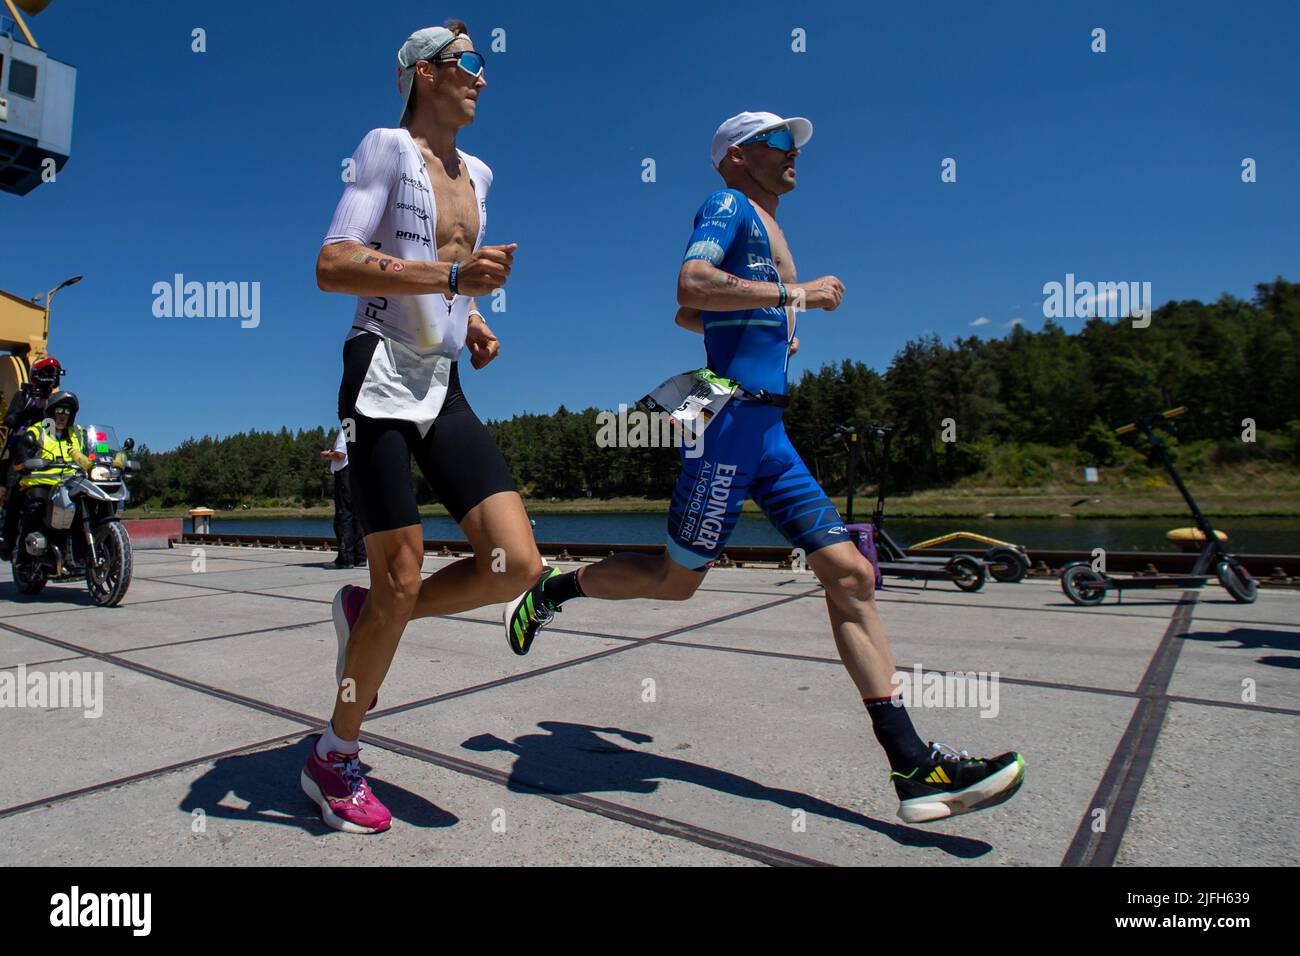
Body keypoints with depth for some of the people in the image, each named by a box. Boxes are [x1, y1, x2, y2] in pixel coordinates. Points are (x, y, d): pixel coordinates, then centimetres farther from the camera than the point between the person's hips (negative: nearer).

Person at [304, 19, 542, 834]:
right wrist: (451, 275, -22)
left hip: (445, 388, 7)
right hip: (381, 379, -6)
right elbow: (333, 267, -13)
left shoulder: (477, 173, 19)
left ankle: (365, 613, 18)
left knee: (517, 565, -8)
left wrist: (475, 320, 14)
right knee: (402, 583, -6)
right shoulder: (388, 146, -1)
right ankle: (335, 759, 18)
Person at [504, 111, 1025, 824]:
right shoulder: (728, 206, 0)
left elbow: (687, 317, 34)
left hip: (768, 429, 9)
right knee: (676, 580, 2)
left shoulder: (768, 228, 27)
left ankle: (915, 767, 1)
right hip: (729, 417, -9)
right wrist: (794, 295, -14)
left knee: (850, 574, -1)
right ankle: (548, 591, 27)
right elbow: (691, 288, -20)